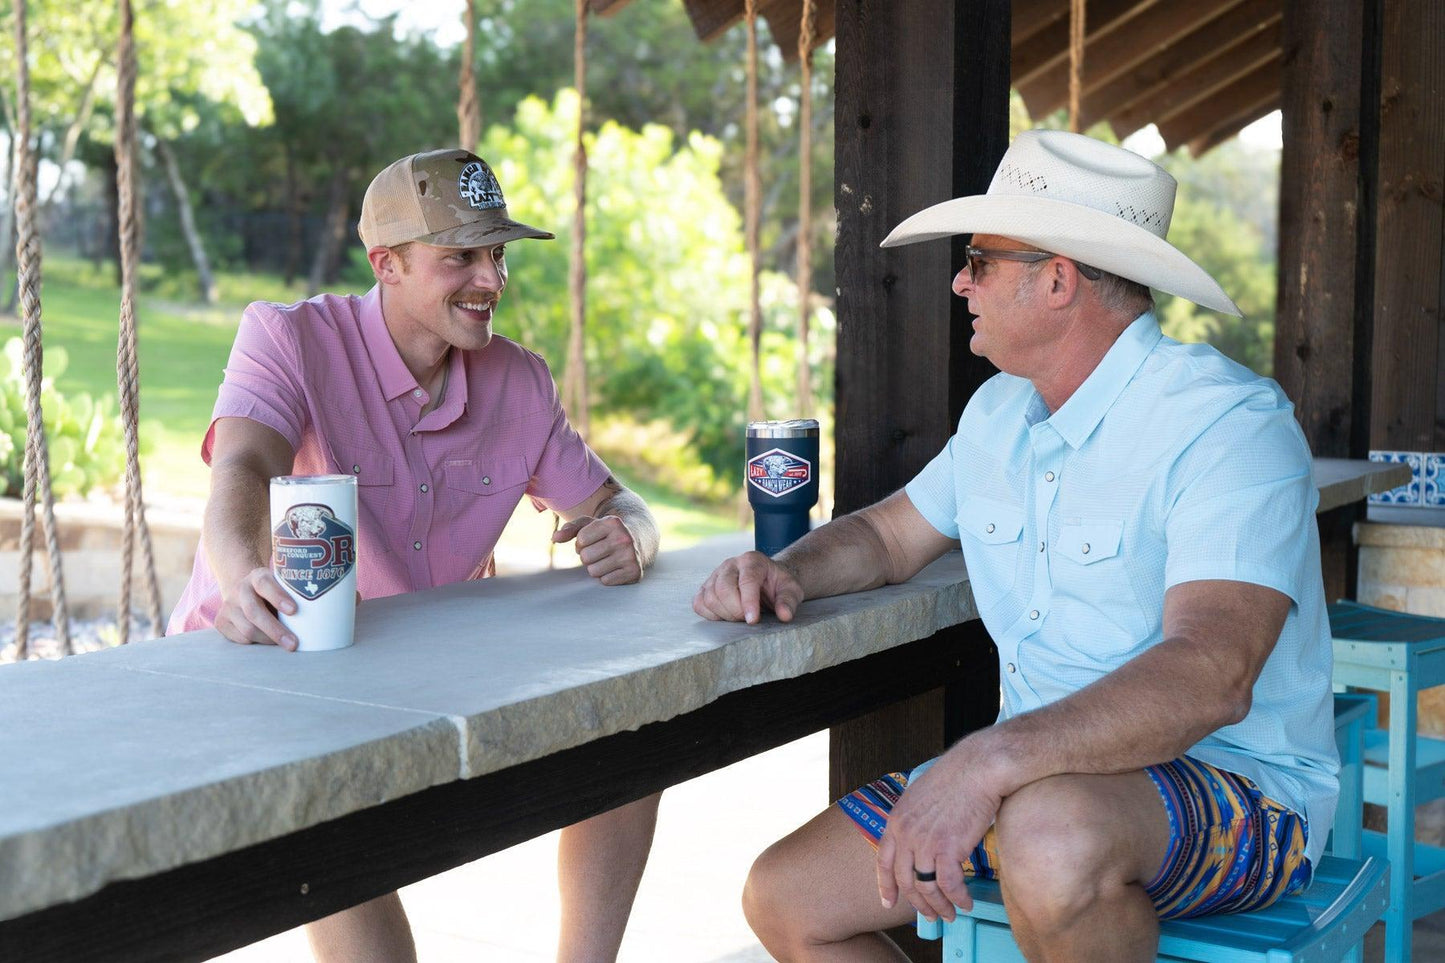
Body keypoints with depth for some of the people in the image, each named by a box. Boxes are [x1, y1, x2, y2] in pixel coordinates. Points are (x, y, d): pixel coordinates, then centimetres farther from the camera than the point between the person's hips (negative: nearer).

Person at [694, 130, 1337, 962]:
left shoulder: (1229, 424, -18)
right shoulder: (1000, 411, 10)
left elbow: (1211, 677, -31)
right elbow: (889, 534, 24)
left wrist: (990, 758, -42)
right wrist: (787, 572, 0)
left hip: (1240, 793, -7)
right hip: (1033, 776, 8)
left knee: (1050, 836, -40)